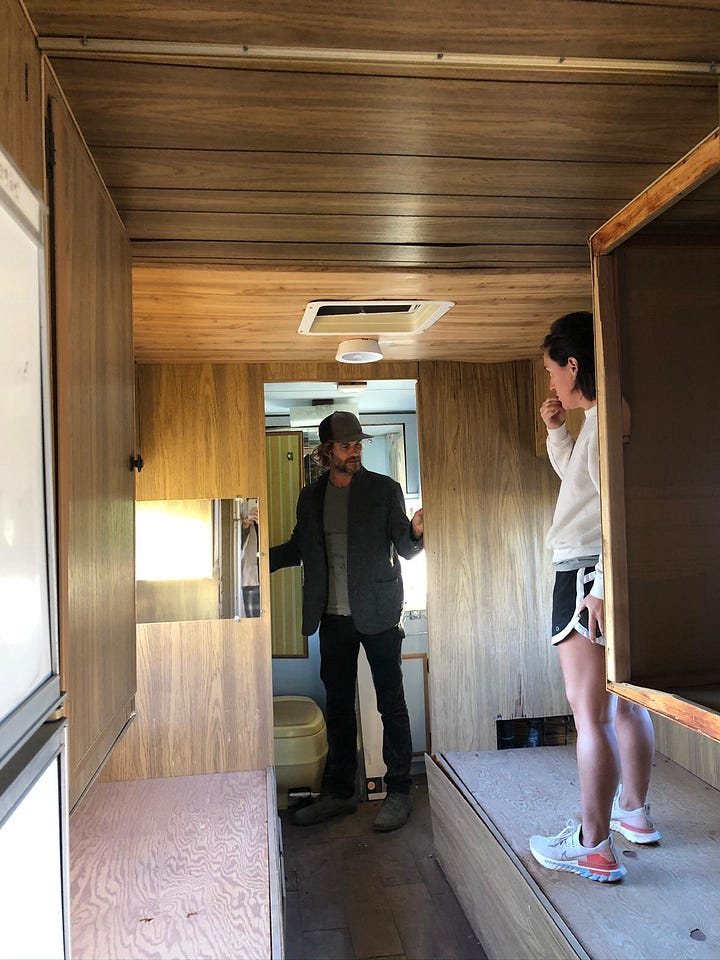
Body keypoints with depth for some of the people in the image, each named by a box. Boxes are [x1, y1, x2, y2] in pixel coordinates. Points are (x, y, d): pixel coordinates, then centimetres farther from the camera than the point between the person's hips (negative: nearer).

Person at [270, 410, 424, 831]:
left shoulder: (384, 489, -2)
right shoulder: (312, 496, 8)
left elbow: (404, 547, -5)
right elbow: (298, 548, 17)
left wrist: (415, 532, -27)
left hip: (378, 612, -4)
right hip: (333, 616, 4)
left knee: (392, 703, 4)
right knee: (338, 705, 13)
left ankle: (399, 792, 17)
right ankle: (339, 792, 27)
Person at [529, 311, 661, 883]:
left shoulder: (604, 420, -15)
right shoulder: (600, 419, 16)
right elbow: (580, 478, 32)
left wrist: (600, 586, -25)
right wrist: (556, 431, 21)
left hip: (587, 574, -11)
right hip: (602, 579, 11)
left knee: (590, 711, -4)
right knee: (624, 702, 18)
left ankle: (594, 846, 5)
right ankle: (635, 813, 33)